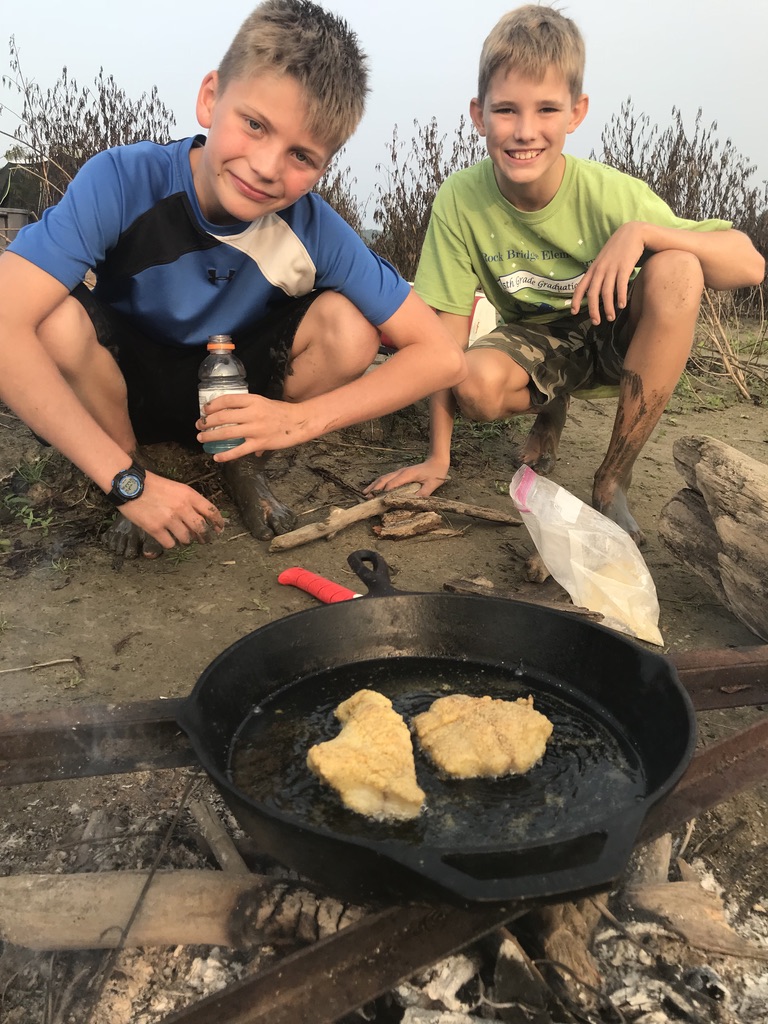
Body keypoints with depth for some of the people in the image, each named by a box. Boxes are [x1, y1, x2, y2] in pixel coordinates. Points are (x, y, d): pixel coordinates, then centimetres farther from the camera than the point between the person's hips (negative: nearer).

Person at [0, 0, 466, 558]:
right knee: (56, 319, -33)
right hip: (119, 390, -1)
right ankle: (137, 466, -2)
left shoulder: (315, 231, -22)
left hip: (241, 395, 2)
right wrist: (129, 482, -38)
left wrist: (300, 419, -31)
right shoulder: (123, 182, -28)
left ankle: (247, 467, 3)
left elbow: (442, 357, -22)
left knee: (350, 326, -23)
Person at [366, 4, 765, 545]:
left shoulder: (613, 193, -22)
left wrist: (640, 230, -36)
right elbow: (449, 329, -16)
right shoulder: (460, 199, -20)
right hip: (536, 343, 1)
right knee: (477, 386, -33)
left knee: (676, 269, -31)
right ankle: (552, 411, 8)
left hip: (616, 333, 0)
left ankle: (614, 479, -18)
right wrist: (438, 457, -18)